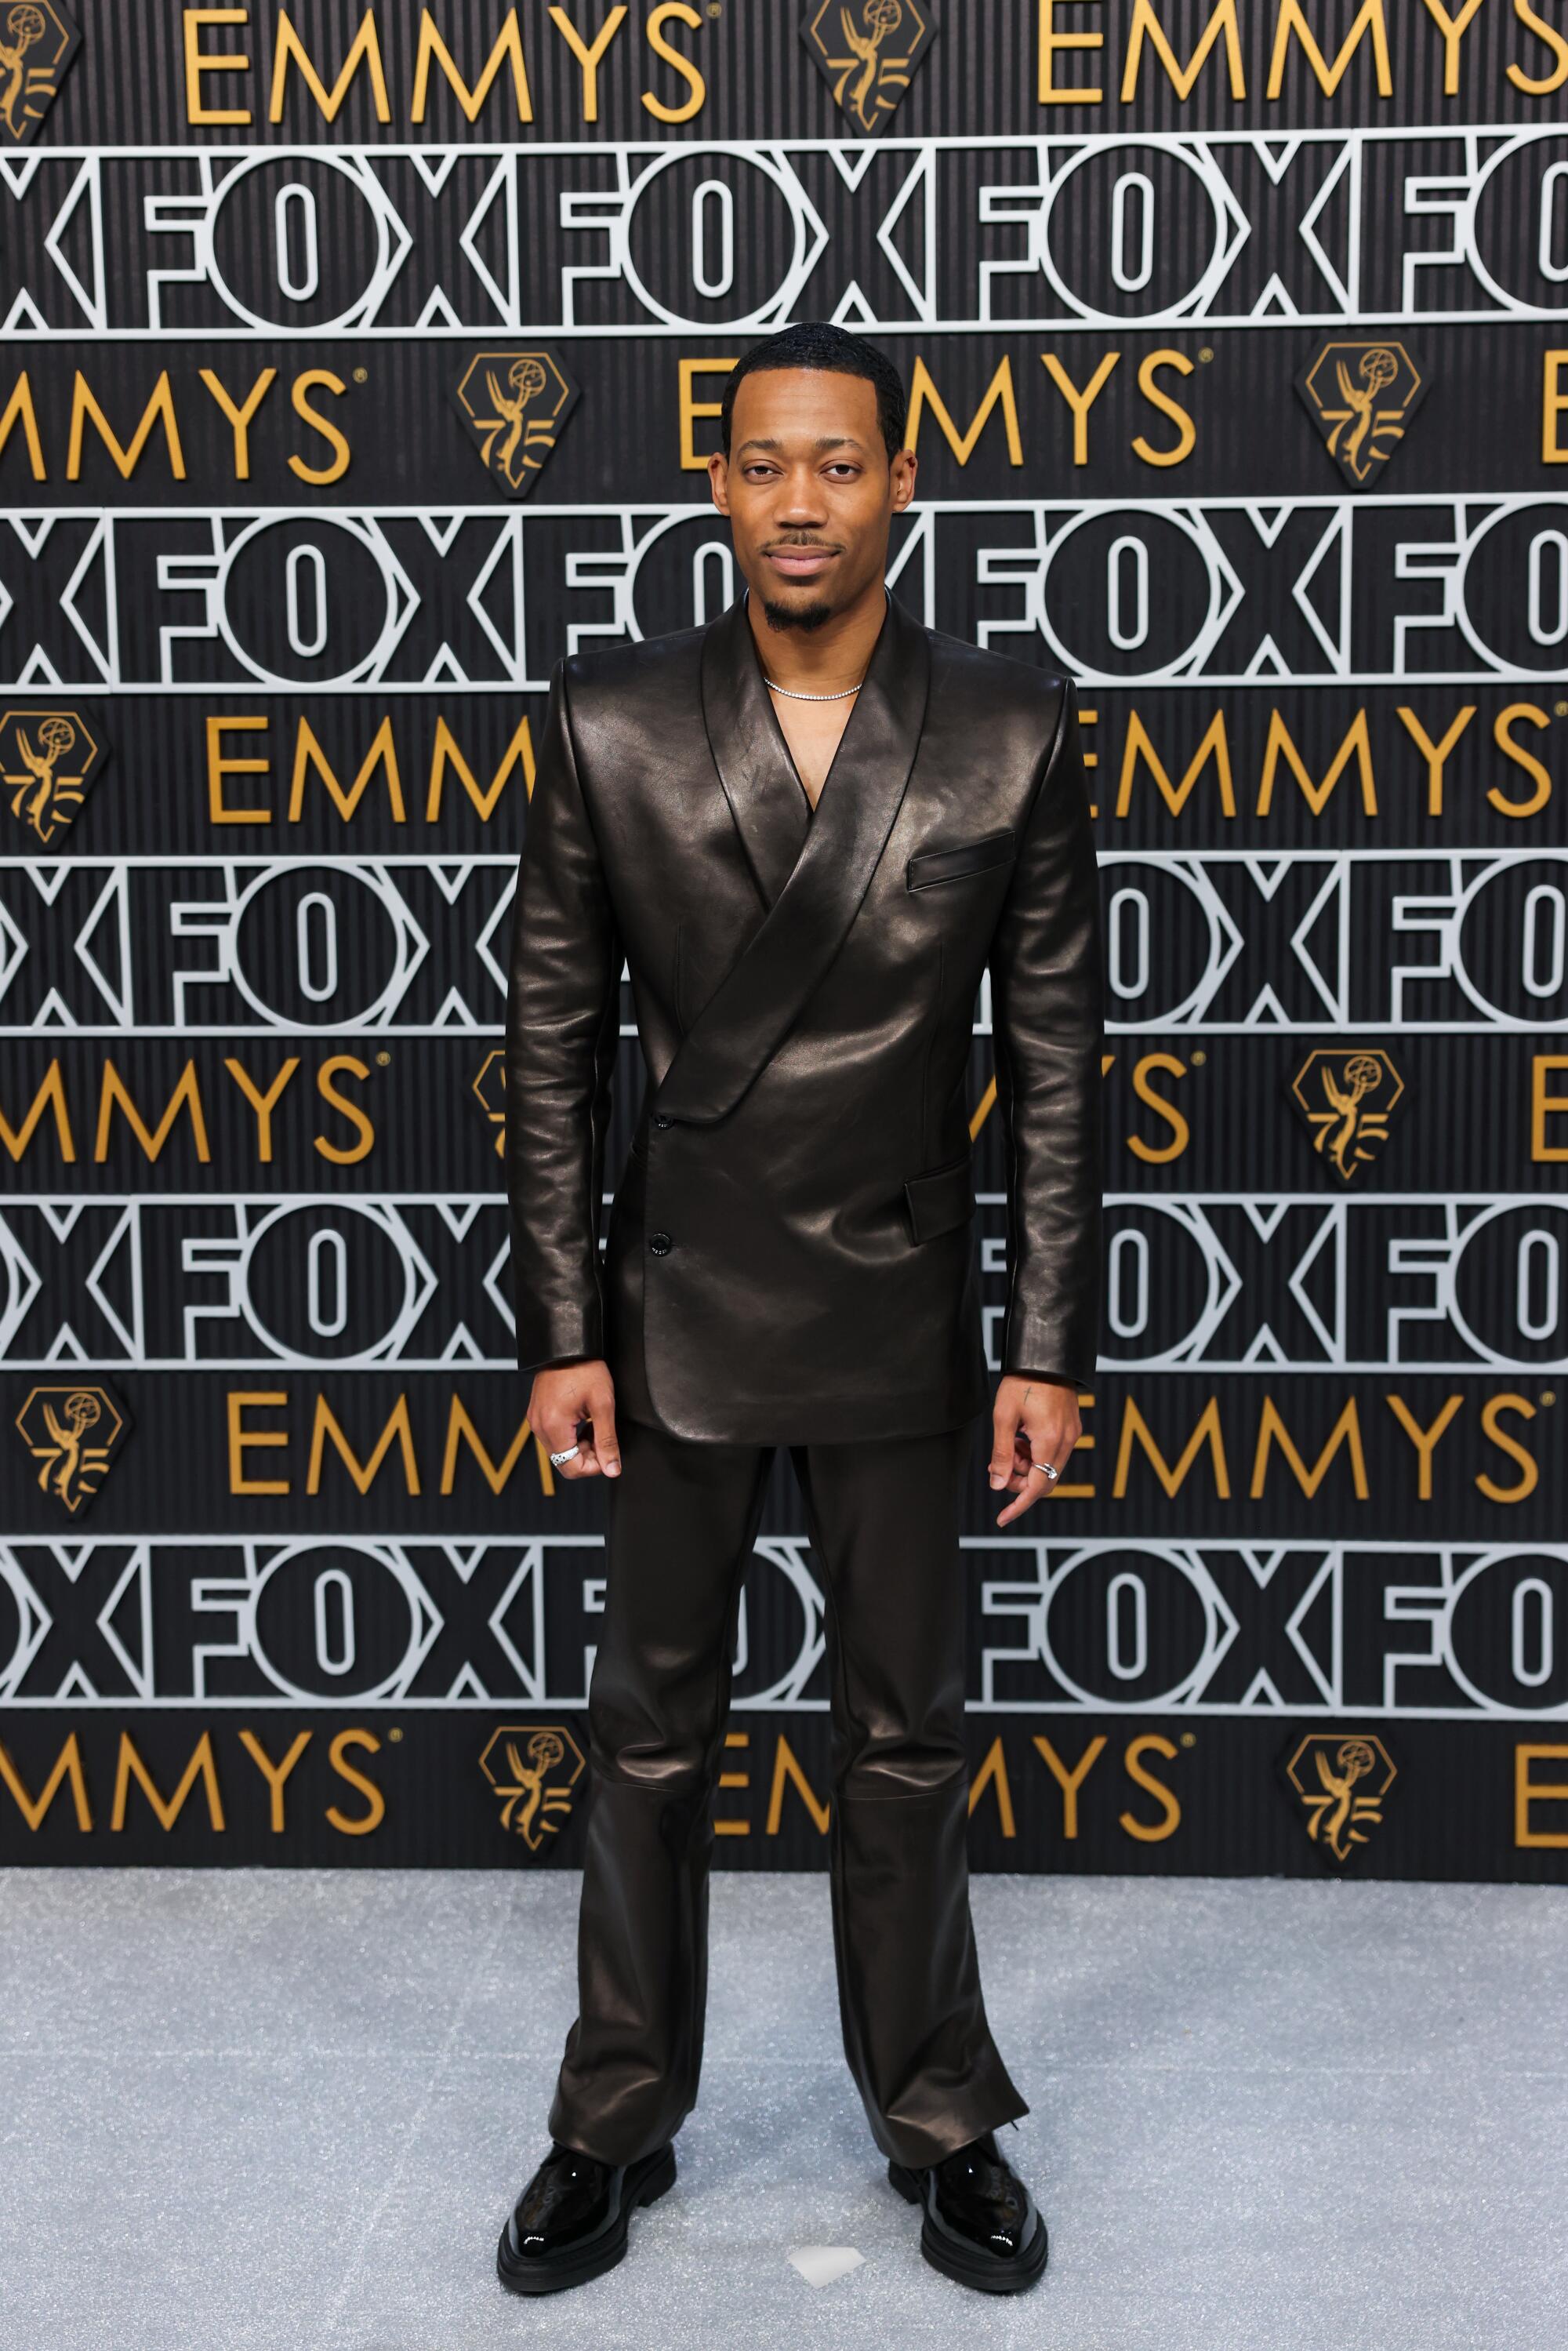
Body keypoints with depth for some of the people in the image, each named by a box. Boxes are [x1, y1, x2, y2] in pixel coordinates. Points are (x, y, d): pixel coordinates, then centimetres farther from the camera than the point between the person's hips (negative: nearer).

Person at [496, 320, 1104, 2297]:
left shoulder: (1013, 736, -5)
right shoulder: (607, 723, -5)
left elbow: (1055, 1062, -1)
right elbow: (551, 1042, -1)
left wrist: (1049, 1351, -4)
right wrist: (560, 1332, -4)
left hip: (900, 1320, 0)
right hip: (675, 1315, 1)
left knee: (906, 1741, 12)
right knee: (648, 1737, 13)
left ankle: (937, 2120, 31)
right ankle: (618, 2124, 31)